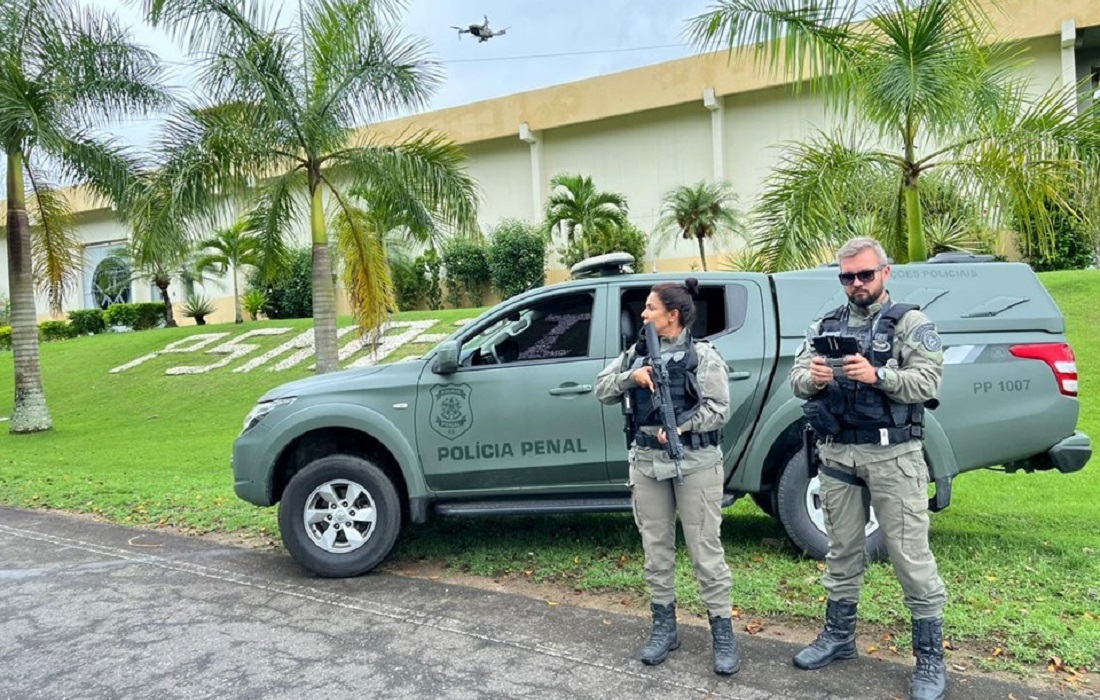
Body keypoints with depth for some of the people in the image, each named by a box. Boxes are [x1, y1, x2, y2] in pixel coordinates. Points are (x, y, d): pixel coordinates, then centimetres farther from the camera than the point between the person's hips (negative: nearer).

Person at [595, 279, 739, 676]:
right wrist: (631, 376, -10)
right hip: (646, 464, 5)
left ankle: (722, 632, 15)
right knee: (656, 548, 12)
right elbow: (601, 390, 6)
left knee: (705, 549, 2)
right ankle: (664, 626, 26)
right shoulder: (636, 354, 10)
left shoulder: (702, 356, -5)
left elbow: (718, 410, -10)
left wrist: (680, 426, -21)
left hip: (696, 464, -5)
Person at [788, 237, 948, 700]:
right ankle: (839, 636, 30)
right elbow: (796, 378, 5)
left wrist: (877, 375, -27)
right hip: (837, 454, 4)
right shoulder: (826, 325, 12)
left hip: (893, 455, -4)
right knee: (842, 550, 15)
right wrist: (812, 378, -18)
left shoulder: (910, 323, -1)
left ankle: (930, 657, 14)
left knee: (911, 555, 0)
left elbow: (928, 382, -12)